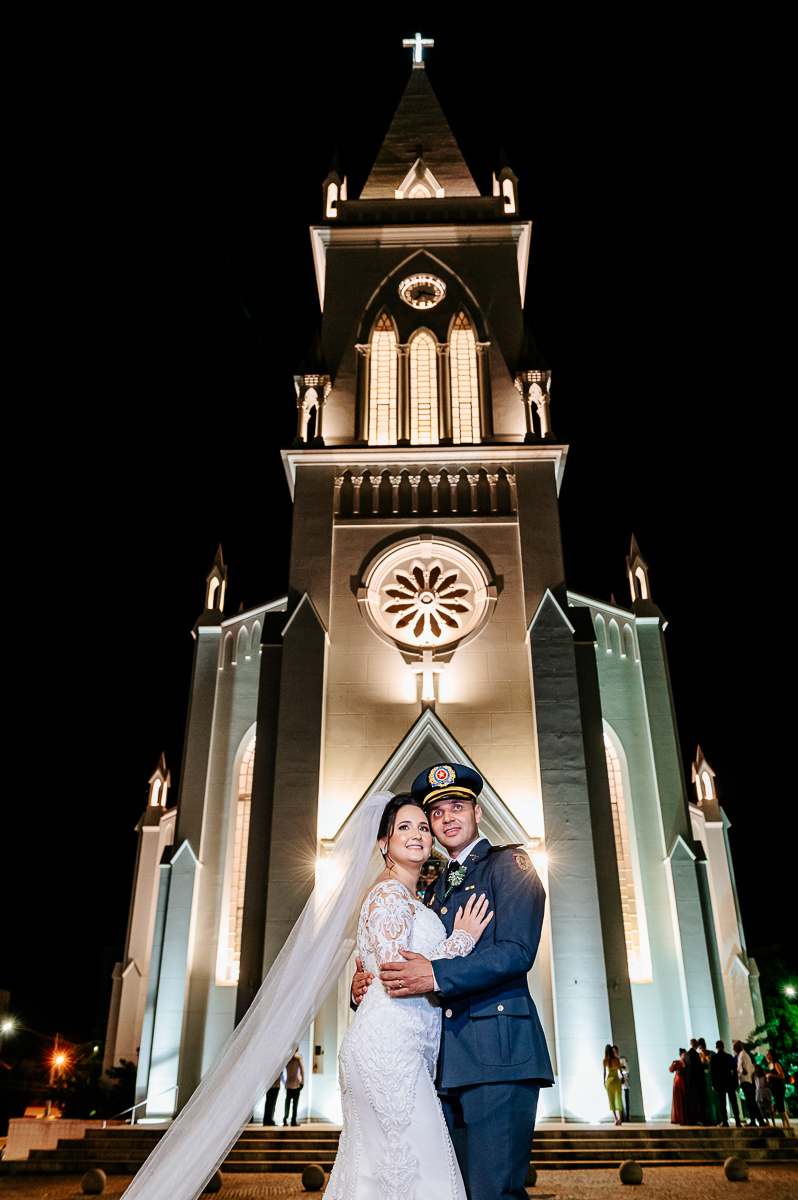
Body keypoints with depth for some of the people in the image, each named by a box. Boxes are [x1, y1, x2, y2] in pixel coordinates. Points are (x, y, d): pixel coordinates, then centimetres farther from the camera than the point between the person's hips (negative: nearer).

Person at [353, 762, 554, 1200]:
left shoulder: (508, 863, 0)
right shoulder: (435, 889, 22)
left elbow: (517, 951, -13)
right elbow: (417, 963, 20)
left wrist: (437, 976, -21)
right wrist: (367, 987, 1)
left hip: (498, 1050, -7)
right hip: (449, 1061, 7)